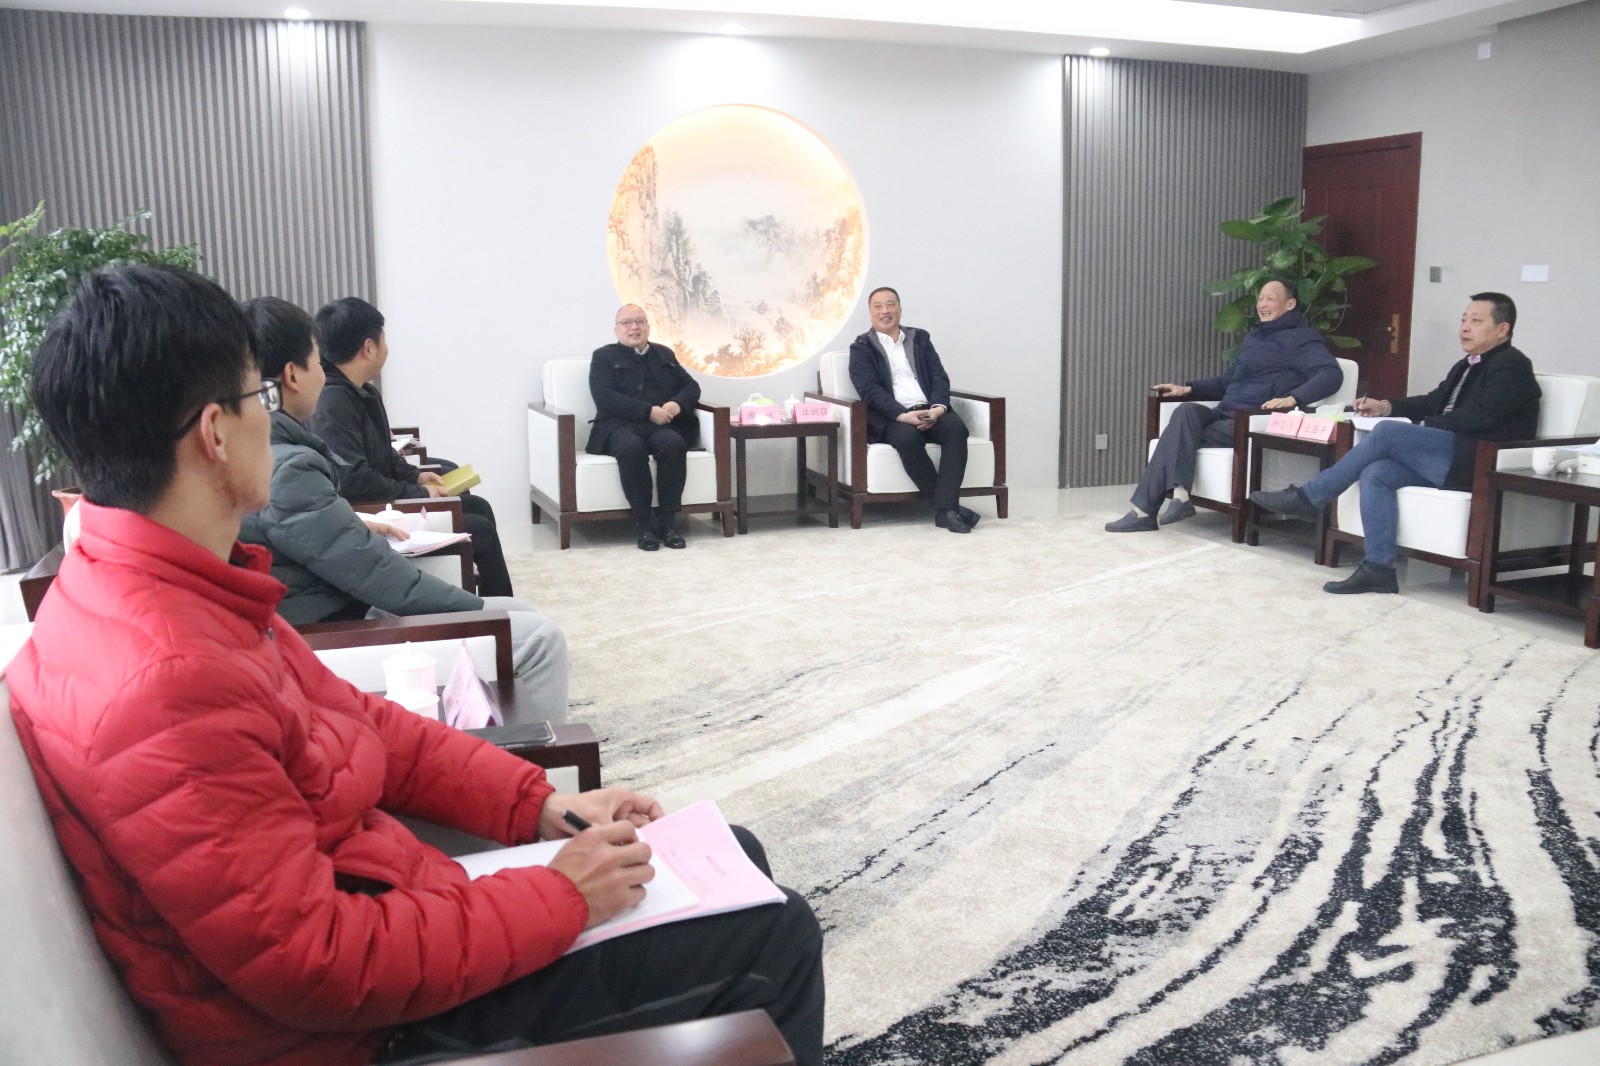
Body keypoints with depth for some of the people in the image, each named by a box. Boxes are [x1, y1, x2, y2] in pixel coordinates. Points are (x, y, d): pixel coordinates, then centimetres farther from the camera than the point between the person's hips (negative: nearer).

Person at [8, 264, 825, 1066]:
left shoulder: (182, 590, 1)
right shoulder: (163, 683, -32)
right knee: (773, 934, -2)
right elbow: (317, 968, -29)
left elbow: (367, 723, 8)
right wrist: (563, 898, -19)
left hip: (387, 910, 9)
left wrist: (542, 804, -1)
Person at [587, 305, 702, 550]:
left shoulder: (665, 354, 24)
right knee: (632, 447, -38)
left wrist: (677, 404, -6)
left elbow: (691, 386, 19)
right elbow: (604, 398, -5)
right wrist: (649, 411, -15)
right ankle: (644, 524, -30)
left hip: (660, 425, 3)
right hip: (619, 425, -3)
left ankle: (668, 521, -27)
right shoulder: (604, 357, 10)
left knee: (675, 443, -33)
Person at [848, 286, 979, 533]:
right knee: (908, 437, -36)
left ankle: (946, 509, -34)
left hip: (930, 412, 3)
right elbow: (870, 390, -6)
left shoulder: (920, 338, 21)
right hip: (891, 418, -3)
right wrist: (903, 415, -21)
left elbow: (939, 377, 11)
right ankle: (947, 506, -26)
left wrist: (939, 407, -12)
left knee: (956, 427, -29)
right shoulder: (861, 348, 9)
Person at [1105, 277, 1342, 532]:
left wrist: (1292, 398, -34)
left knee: (1180, 439, -24)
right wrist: (1187, 388, 19)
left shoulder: (1301, 338, -2)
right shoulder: (1254, 337, 26)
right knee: (1186, 411, -24)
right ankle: (1179, 494, -34)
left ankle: (1146, 509, -26)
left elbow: (1332, 374, -17)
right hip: (1223, 416, 7)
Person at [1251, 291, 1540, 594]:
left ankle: (1309, 497, -15)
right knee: (1375, 473, -17)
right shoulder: (1466, 365, 24)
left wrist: (1426, 426, -10)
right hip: (1445, 455, 8)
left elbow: (1477, 416, -18)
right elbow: (1433, 402, 28)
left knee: (1388, 432, -23)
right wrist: (1386, 406, 11)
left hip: (1477, 462, -8)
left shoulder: (1511, 366, -4)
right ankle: (1378, 568, -21)